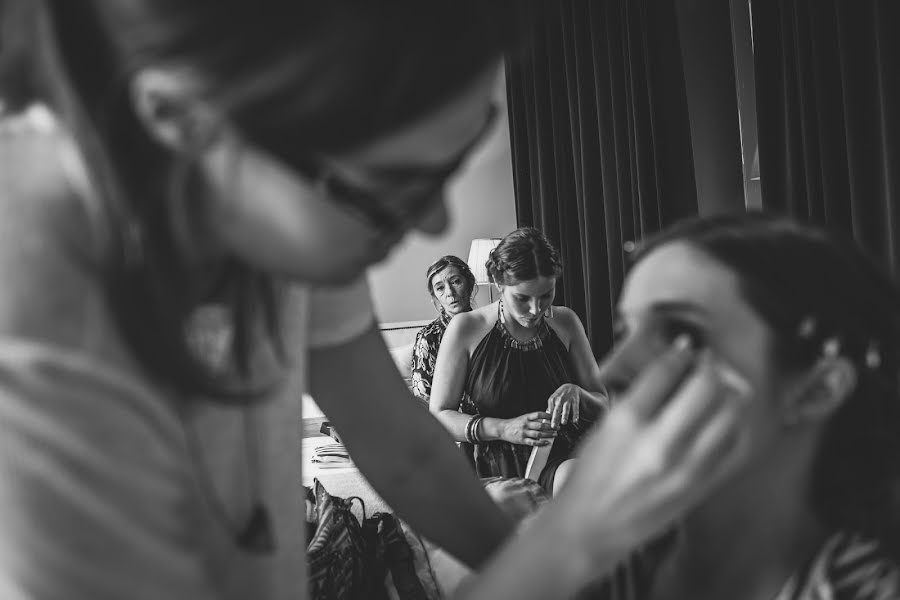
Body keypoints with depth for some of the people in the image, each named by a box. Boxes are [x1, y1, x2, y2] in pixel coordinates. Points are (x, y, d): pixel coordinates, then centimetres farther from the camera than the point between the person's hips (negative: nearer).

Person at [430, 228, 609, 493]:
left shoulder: (565, 322, 8)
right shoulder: (466, 329, -2)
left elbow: (604, 404, 13)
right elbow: (439, 416, -2)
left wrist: (576, 394, -12)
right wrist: (505, 429, -18)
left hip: (561, 460, 3)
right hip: (494, 473, -3)